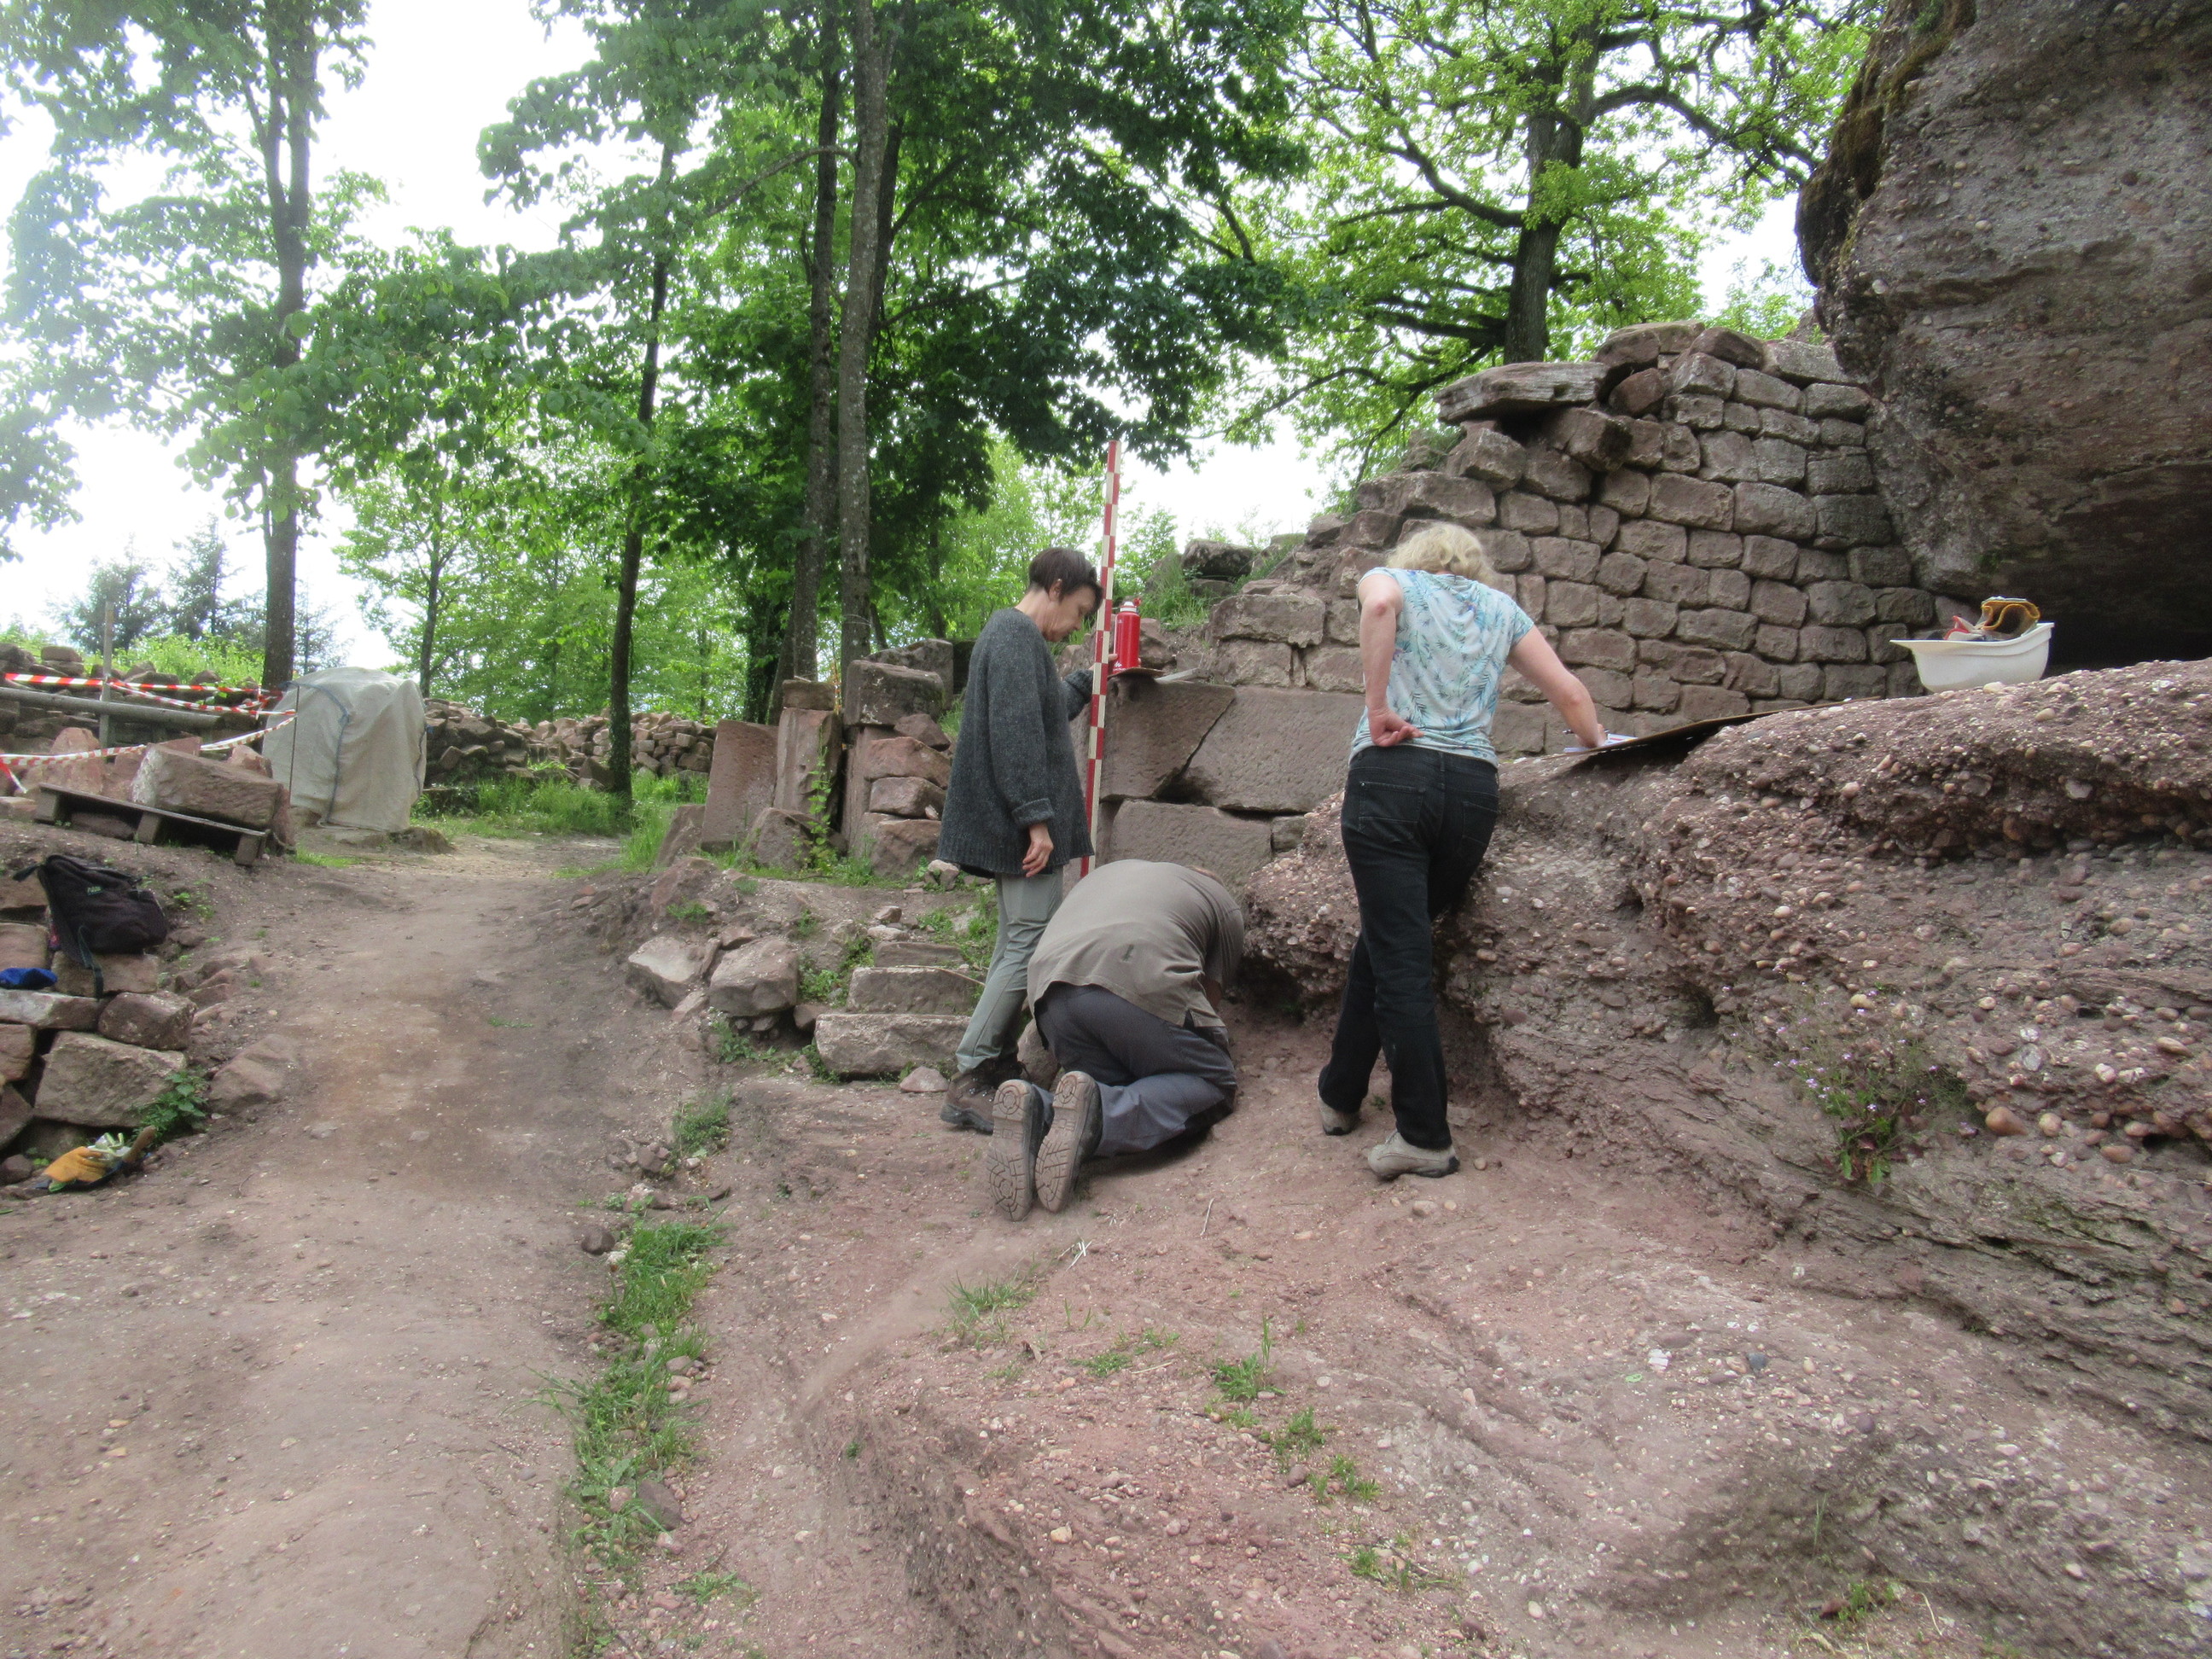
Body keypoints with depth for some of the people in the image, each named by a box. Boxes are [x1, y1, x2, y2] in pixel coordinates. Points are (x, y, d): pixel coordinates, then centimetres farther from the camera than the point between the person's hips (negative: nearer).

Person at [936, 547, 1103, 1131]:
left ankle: (994, 1069, 18)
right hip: (1022, 825, -11)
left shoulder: (1011, 634, 22)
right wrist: (1037, 818, -23)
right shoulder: (1017, 634, -11)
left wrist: (1089, 678, 50)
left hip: (1014, 828, 11)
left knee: (1018, 943, 13)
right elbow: (1017, 731, -21)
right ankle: (967, 1082, -9)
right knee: (1030, 945, -11)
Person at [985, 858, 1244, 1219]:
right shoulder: (1225, 906, 28)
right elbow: (1210, 996, 28)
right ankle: (1097, 1116, -18)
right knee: (1215, 1085, 9)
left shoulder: (1109, 871, 42)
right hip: (1140, 983, -5)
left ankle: (1038, 1113, -14)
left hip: (1051, 984, 5)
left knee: (1125, 1093, 18)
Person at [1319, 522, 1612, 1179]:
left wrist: (1377, 710, -9)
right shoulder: (1500, 607, 23)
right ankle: (1342, 1094, 27)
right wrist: (1597, 742, 38)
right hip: (1474, 786, 4)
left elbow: (1379, 604, -11)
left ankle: (1424, 1136, -3)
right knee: (1385, 943, 17)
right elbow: (1569, 693, 18)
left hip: (1392, 773, -4)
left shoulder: (1391, 579, 15)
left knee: (1399, 958, -3)